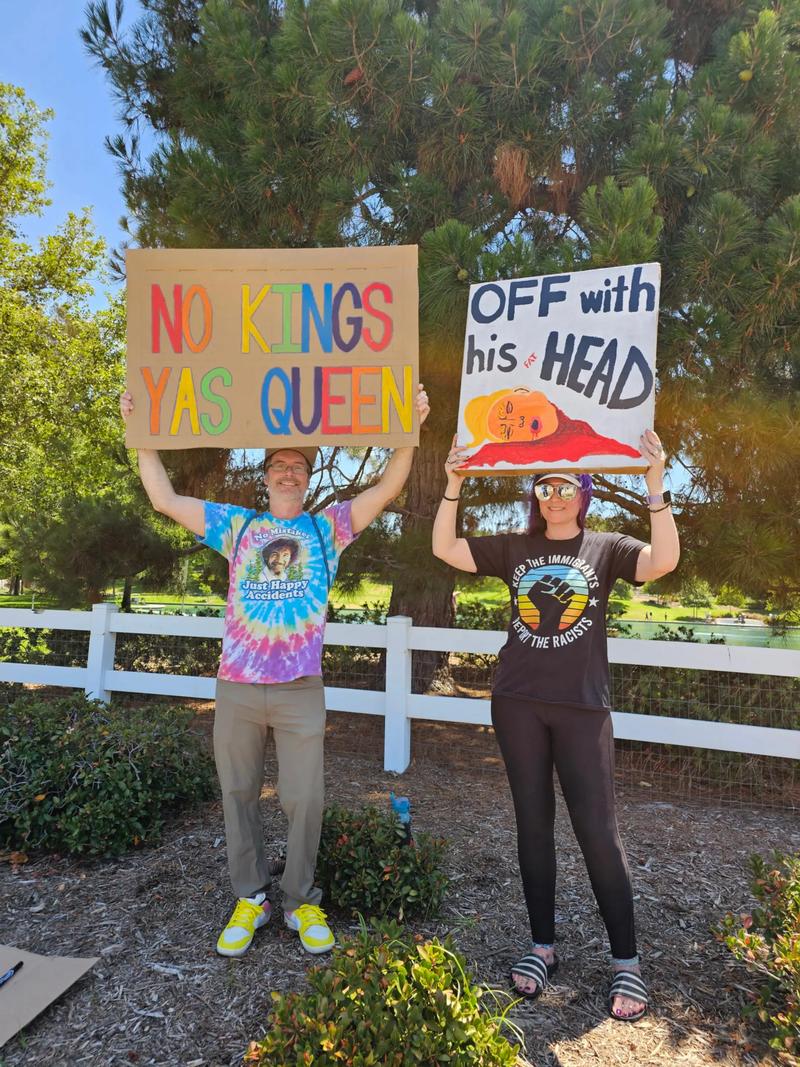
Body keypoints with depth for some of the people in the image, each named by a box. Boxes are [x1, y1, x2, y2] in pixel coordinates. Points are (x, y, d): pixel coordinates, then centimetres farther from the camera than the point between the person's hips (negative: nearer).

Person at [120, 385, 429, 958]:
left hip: (300, 689, -2)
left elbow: (388, 487, -3)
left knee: (304, 799, 4)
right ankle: (250, 898, 30)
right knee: (239, 794, 12)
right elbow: (165, 499, 8)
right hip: (236, 685, 2)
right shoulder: (237, 525, 10)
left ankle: (302, 901, 25)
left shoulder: (327, 527, 6)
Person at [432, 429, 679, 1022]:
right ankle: (543, 946, 27)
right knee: (533, 824, 11)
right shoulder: (515, 548, 7)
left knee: (598, 831, 1)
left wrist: (656, 484, -23)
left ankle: (626, 960, 20)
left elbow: (664, 560, -17)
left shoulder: (605, 548, 2)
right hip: (518, 704, 3)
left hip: (582, 707, -2)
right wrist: (454, 485, -8)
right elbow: (445, 548, 1)